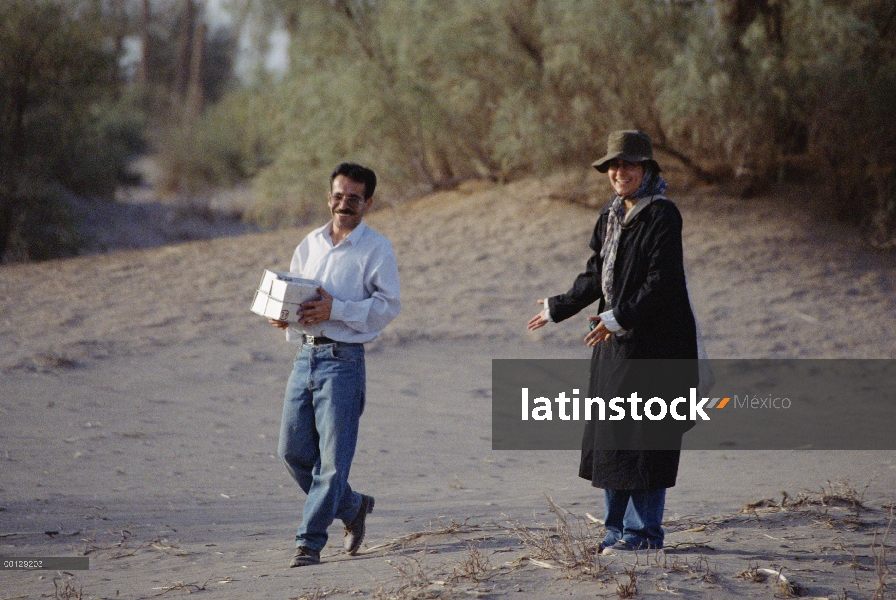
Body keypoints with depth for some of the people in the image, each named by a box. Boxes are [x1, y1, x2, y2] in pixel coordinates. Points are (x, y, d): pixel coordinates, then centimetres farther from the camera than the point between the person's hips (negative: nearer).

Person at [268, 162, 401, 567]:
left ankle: (310, 541, -2)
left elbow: (388, 305, -10)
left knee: (333, 455, -6)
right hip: (305, 355, 6)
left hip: (343, 359, -6)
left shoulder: (376, 249, -3)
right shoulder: (311, 244, 15)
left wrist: (335, 310, -19)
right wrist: (281, 317, -3)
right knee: (293, 451, 6)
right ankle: (352, 507, 26)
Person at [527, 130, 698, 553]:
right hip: (615, 343, 9)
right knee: (609, 434, 10)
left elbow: (661, 281, -19)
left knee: (642, 436, -6)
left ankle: (643, 532, 1)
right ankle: (619, 528, 18)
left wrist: (620, 318, -27)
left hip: (654, 343, -9)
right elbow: (596, 276, 24)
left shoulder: (662, 216, -12)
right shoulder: (611, 217, 14)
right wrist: (559, 308, 32)